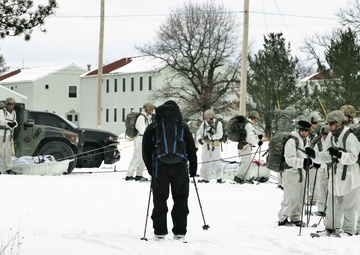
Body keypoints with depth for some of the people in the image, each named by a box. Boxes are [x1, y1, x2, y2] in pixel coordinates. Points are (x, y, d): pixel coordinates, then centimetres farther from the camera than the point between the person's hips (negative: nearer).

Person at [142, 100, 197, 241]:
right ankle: (179, 231, 7)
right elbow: (191, 149, 5)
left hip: (159, 167, 0)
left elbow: (146, 151, 4)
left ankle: (160, 231, 4)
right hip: (180, 167, 0)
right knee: (180, 198, 8)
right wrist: (193, 167, 12)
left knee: (160, 199, 7)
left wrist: (150, 168, 12)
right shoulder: (183, 127, 3)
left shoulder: (152, 128, 4)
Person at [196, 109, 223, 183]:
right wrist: (199, 138, -10)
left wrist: (209, 137, -22)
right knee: (205, 162, 0)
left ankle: (218, 178, 12)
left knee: (216, 162, 1)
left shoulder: (218, 124, -6)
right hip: (206, 145, 2)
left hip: (215, 145, -2)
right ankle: (204, 178, 6)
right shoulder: (203, 123, 4)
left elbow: (219, 135, -13)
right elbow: (199, 132, 11)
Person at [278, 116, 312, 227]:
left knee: (300, 197, 13)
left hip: (301, 173, 9)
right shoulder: (292, 141, -16)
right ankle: (282, 219, 2)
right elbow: (289, 160, -23)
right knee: (291, 198, -8)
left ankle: (295, 218, 23)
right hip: (291, 173, -9)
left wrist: (313, 161, 9)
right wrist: (303, 162, -34)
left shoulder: (306, 141, 13)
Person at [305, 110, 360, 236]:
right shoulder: (331, 136, 5)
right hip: (336, 176, 7)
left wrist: (339, 154, -36)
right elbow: (326, 157, 8)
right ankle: (331, 228, 22)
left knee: (349, 205, 2)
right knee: (333, 203, 12)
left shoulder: (350, 137, -17)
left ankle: (349, 230, 11)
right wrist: (314, 154, -9)